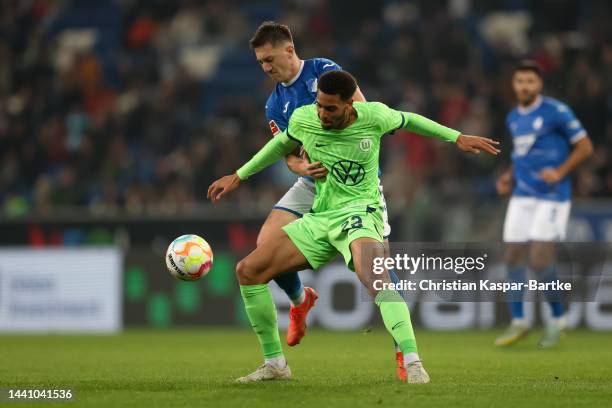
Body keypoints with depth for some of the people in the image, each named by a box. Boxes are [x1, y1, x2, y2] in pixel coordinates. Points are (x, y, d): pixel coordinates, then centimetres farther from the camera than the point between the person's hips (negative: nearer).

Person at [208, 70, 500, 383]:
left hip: (359, 213, -5)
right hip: (318, 218, 5)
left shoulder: (374, 116, -13)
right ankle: (274, 364, 7)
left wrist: (457, 138, 12)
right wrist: (238, 176, 23)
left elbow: (408, 121, 11)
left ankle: (413, 363, -38)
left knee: (375, 279, -38)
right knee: (247, 271, -4)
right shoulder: (303, 119, -5)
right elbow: (282, 144, 19)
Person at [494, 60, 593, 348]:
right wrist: (509, 177, 10)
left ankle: (557, 318, 8)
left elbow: (585, 147, -6)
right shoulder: (513, 118, 12)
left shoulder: (556, 112, -8)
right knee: (513, 258, 1)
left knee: (539, 261, -12)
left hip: (552, 197, -6)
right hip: (522, 196, 6)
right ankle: (518, 322, 14)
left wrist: (560, 172, -17)